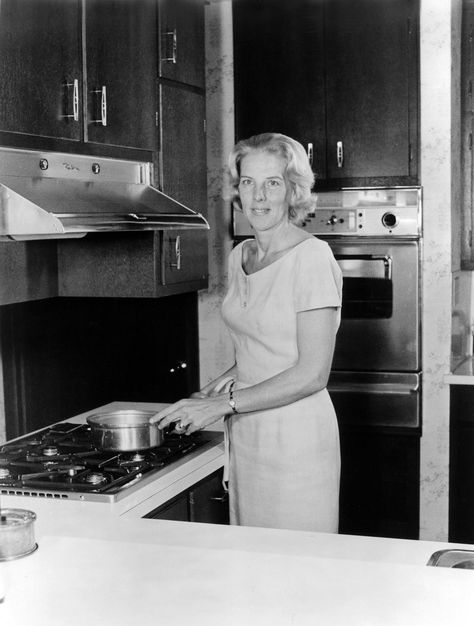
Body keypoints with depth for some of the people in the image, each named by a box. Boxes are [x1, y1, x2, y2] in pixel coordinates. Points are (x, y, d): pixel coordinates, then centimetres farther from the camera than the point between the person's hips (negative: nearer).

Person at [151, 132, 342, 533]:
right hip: (245, 436, 7)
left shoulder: (312, 257, -14)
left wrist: (224, 403, -17)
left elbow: (312, 373, -18)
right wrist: (225, 382, 3)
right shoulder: (240, 256, 9)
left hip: (295, 436, -7)